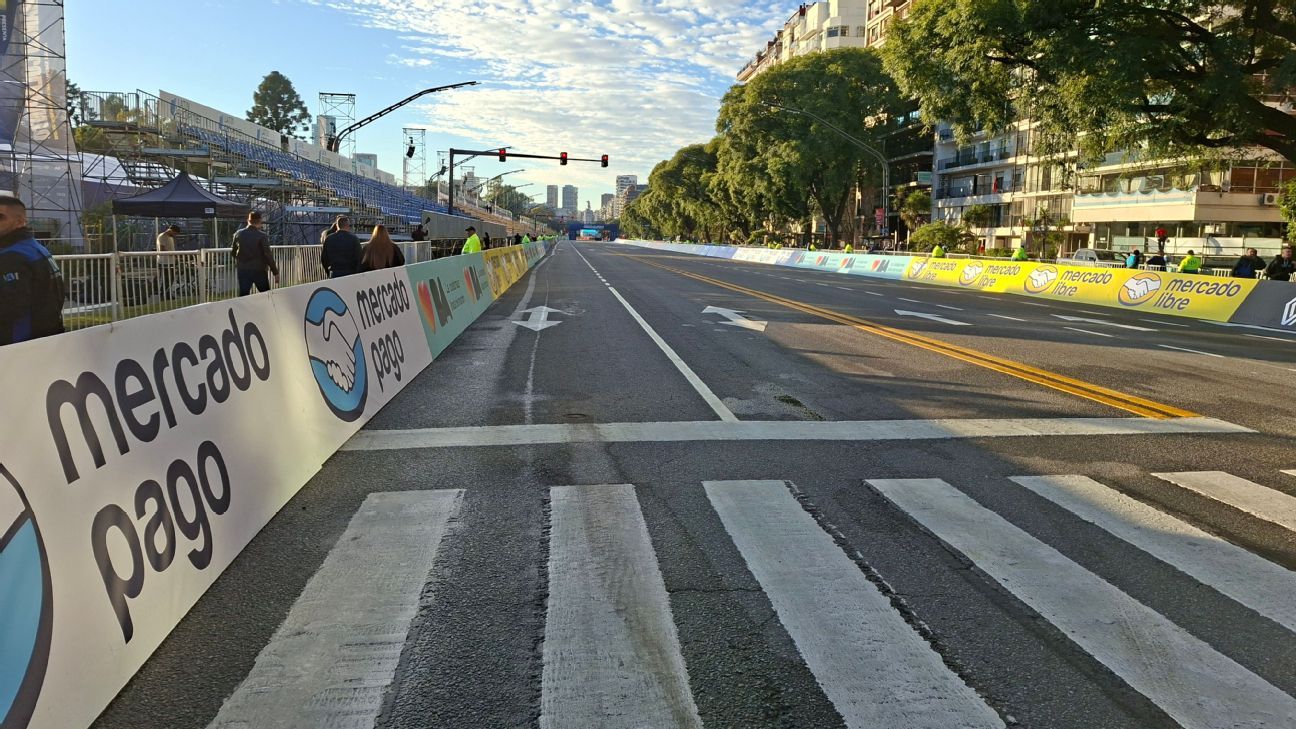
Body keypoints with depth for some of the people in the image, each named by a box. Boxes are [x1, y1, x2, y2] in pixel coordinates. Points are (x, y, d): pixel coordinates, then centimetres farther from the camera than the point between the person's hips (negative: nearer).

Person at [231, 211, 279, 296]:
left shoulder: (238, 234, 1)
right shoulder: (262, 236, -11)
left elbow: (233, 253, 10)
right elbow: (268, 255, -12)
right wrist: (275, 271, -5)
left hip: (243, 270, 3)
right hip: (259, 270, -3)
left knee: (243, 295, 4)